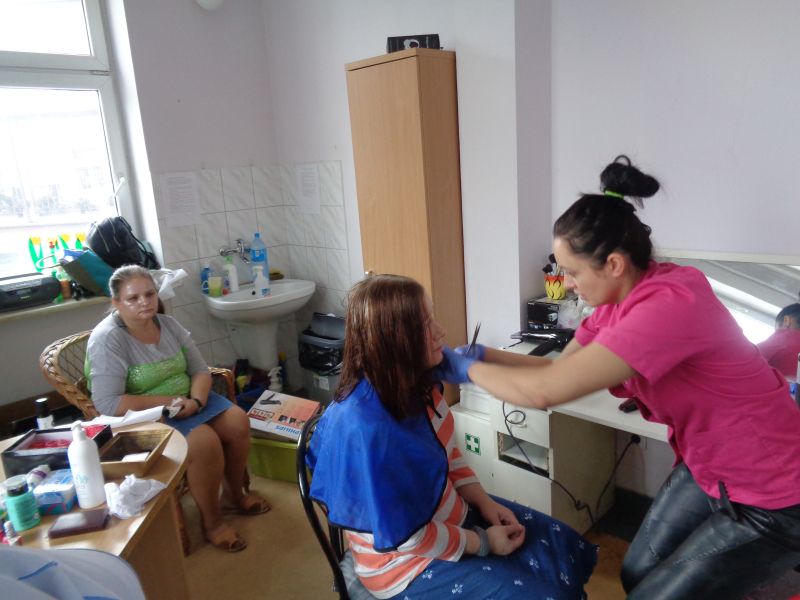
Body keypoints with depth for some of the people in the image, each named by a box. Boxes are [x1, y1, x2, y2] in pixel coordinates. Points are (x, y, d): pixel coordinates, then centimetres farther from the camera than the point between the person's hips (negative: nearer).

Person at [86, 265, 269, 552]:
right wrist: (166, 401, -23)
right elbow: (108, 404, -24)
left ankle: (236, 494, 14)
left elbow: (200, 371, 3)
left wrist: (195, 401, -18)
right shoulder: (107, 340, -18)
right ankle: (211, 521, -6)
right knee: (205, 442, -27)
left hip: (187, 402, 7)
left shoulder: (168, 325, 0)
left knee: (238, 422, -11)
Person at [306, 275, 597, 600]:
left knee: (570, 549, 10)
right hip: (409, 562, -8)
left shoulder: (418, 384, -8)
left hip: (451, 512, 8)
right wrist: (483, 542, -15)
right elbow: (404, 536, -25)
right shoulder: (364, 429, -34)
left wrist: (485, 503, -2)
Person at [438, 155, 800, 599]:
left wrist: (468, 370, -20)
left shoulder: (669, 305, -34)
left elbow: (546, 391, -36)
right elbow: (560, 369, 2)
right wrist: (482, 355, -9)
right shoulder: (617, 299, -5)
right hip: (708, 469, 8)